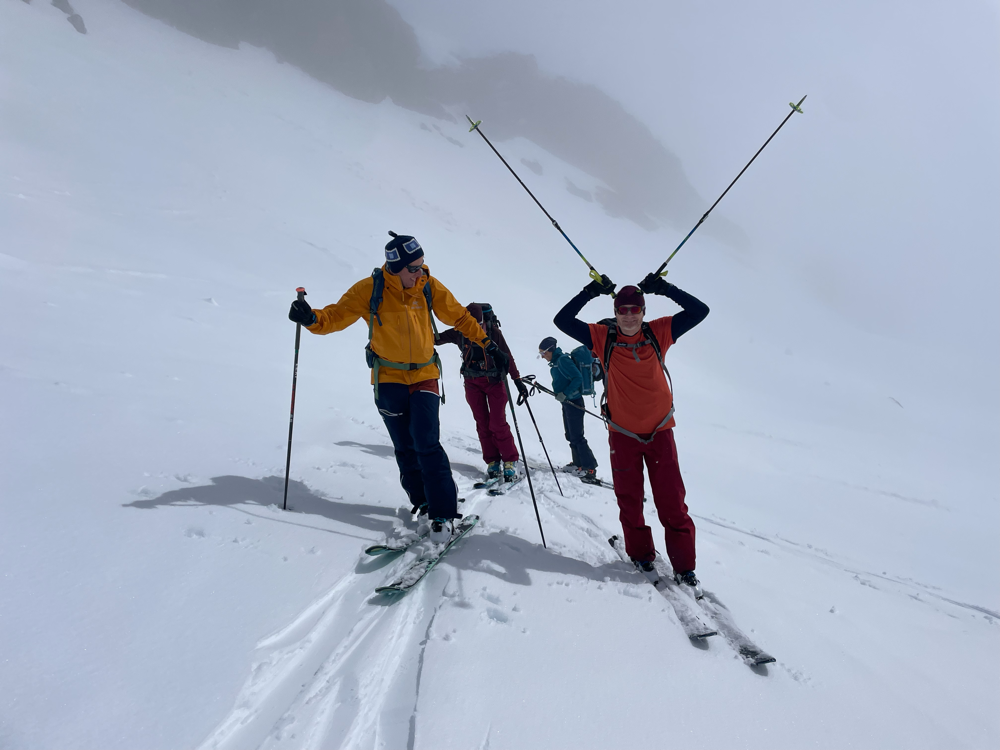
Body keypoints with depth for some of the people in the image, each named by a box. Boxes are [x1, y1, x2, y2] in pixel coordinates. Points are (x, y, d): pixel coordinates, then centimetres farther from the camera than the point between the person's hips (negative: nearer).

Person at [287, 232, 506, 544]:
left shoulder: (429, 286, -6)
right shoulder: (370, 289, -11)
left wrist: (486, 343, 3)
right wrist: (312, 318, -33)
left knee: (427, 444, -11)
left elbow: (458, 316, 5)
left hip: (424, 376, 0)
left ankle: (443, 514, -4)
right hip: (388, 378, 0)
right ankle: (422, 501, 26)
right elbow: (338, 314, -13)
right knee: (405, 448, 7)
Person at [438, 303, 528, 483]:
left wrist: (518, 380, -8)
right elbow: (438, 338, 6)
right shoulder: (459, 333, -8)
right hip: (472, 382, 3)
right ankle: (492, 463, 14)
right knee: (482, 423, 4)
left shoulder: (494, 332, -14)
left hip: (494, 382, -3)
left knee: (498, 424, -8)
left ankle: (510, 462, 4)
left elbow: (507, 357, -8)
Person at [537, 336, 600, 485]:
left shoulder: (563, 360, -19)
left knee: (577, 437, -10)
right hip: (566, 402, 10)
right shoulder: (556, 361, 10)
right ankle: (578, 463, 28)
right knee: (570, 435, 17)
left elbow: (578, 378, -25)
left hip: (574, 402, -10)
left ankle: (590, 468, -6)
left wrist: (565, 393, -26)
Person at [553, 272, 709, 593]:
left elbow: (699, 311, -4)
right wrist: (590, 292, -15)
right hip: (622, 434, 0)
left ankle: (684, 567, 14)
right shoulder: (603, 337, -4)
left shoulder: (658, 333, -2)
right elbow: (562, 320, -8)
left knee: (672, 503, 3)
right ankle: (641, 554, 32)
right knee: (629, 501, 13)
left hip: (659, 431, 0)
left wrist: (664, 288, -10)